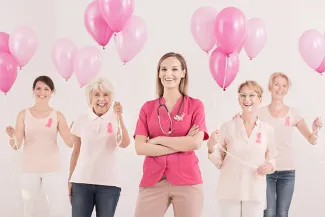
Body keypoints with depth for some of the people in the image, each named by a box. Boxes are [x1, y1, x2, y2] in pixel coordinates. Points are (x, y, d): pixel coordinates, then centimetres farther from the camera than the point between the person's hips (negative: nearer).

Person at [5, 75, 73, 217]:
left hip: (52, 170, -1)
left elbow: (70, 143, -6)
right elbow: (16, 146, -1)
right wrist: (12, 136, -22)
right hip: (29, 170, 1)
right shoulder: (24, 114, 2)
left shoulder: (57, 116, 1)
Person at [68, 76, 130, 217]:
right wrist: (70, 179, 11)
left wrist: (119, 117, -22)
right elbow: (76, 152, 12)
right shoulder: (81, 120, 5)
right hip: (81, 182, 1)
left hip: (108, 183, -1)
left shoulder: (116, 120, 1)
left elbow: (124, 144, -15)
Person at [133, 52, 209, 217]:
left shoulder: (195, 105, 4)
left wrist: (158, 140, -6)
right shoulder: (147, 108, 8)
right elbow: (140, 148, -3)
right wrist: (182, 144, -8)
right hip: (153, 181, 1)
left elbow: (196, 143, -10)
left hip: (187, 181, -1)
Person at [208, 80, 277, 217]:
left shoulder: (267, 130, 3)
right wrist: (211, 147, -15)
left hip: (255, 193, 1)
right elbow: (219, 162, 3)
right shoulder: (228, 127, -1)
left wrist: (269, 166, -10)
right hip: (229, 192, -1)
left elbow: (271, 159, 12)